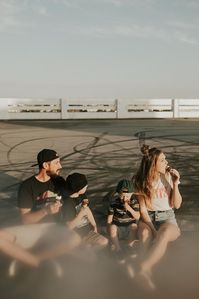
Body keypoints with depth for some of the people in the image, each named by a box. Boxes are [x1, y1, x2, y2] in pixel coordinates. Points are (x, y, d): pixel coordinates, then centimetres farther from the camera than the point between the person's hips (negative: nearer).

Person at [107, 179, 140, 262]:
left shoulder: (134, 202, -6)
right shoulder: (114, 204, -9)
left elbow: (137, 217, -12)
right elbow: (109, 220, -3)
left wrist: (129, 208, -26)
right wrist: (110, 231, -12)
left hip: (129, 230, 0)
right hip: (118, 229, 0)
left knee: (134, 226, -31)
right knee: (112, 227, -32)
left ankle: (129, 247, -13)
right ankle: (118, 250, -20)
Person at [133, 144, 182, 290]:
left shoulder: (169, 176, 0)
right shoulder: (142, 181, 0)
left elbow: (177, 205, 0)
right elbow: (143, 209, -4)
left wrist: (175, 184, -13)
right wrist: (152, 228, -19)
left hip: (167, 218, -1)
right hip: (148, 218, 1)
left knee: (165, 233, -39)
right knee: (145, 233, -37)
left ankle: (144, 268, -52)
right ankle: (149, 272, -39)